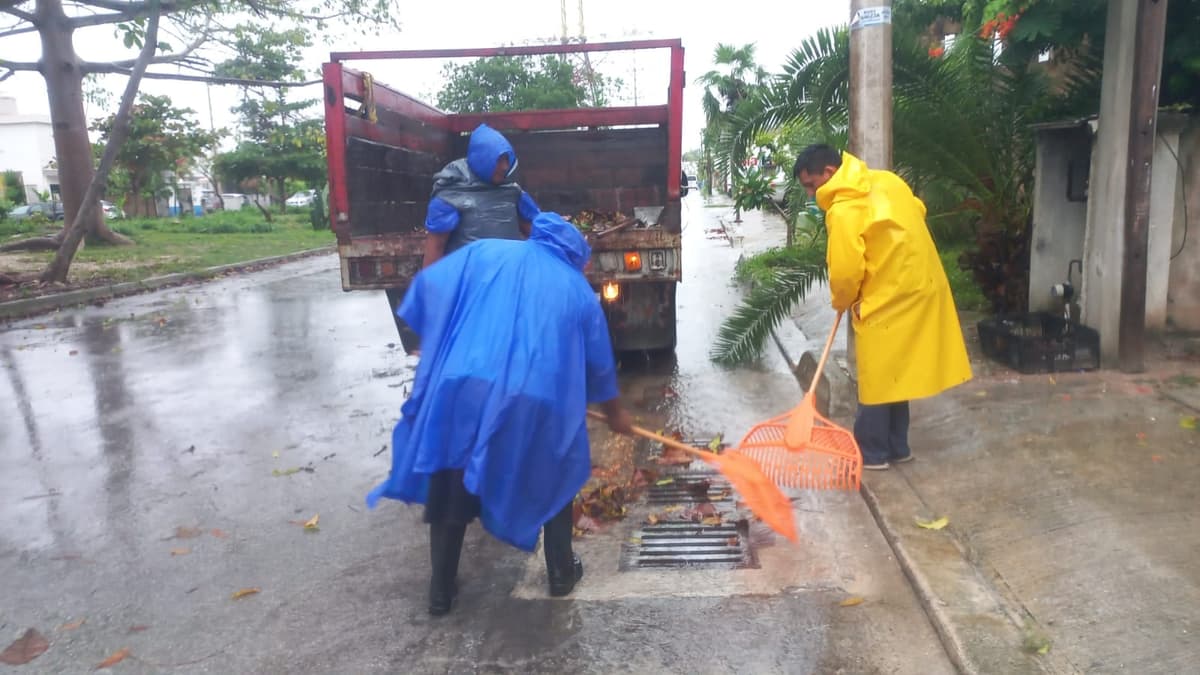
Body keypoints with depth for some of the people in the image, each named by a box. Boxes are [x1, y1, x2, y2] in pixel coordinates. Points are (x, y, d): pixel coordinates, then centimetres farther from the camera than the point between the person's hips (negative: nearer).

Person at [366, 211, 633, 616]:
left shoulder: (485, 253, 18)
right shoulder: (578, 288, 21)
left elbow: (427, 286, 8)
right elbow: (600, 363, 27)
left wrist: (436, 347, 22)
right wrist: (615, 414, 43)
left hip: (463, 387, 0)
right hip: (539, 399, 1)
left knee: (450, 487, 19)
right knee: (553, 478, 27)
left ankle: (441, 591, 30)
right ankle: (561, 573, 36)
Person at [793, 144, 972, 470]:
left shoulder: (843, 211, -19)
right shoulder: (886, 180, 6)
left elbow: (845, 271, -17)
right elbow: (918, 211, 20)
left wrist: (842, 303, 3)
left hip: (887, 299, -9)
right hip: (920, 286, 9)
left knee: (877, 379, 4)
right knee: (894, 375, 17)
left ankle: (871, 453, 15)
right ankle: (896, 446, 27)